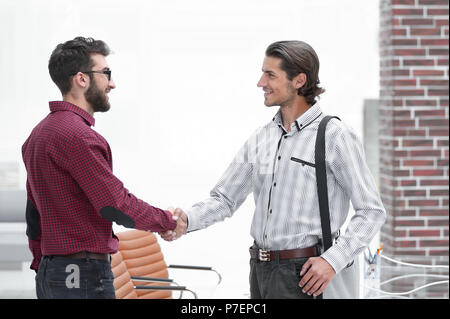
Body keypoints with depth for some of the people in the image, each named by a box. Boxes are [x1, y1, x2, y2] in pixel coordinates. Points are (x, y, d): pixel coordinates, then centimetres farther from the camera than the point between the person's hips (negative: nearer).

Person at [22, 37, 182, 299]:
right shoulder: (78, 135, -16)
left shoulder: (40, 133, 16)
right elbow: (117, 205, -17)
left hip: (50, 274, 10)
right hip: (83, 277, -10)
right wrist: (170, 221, -4)